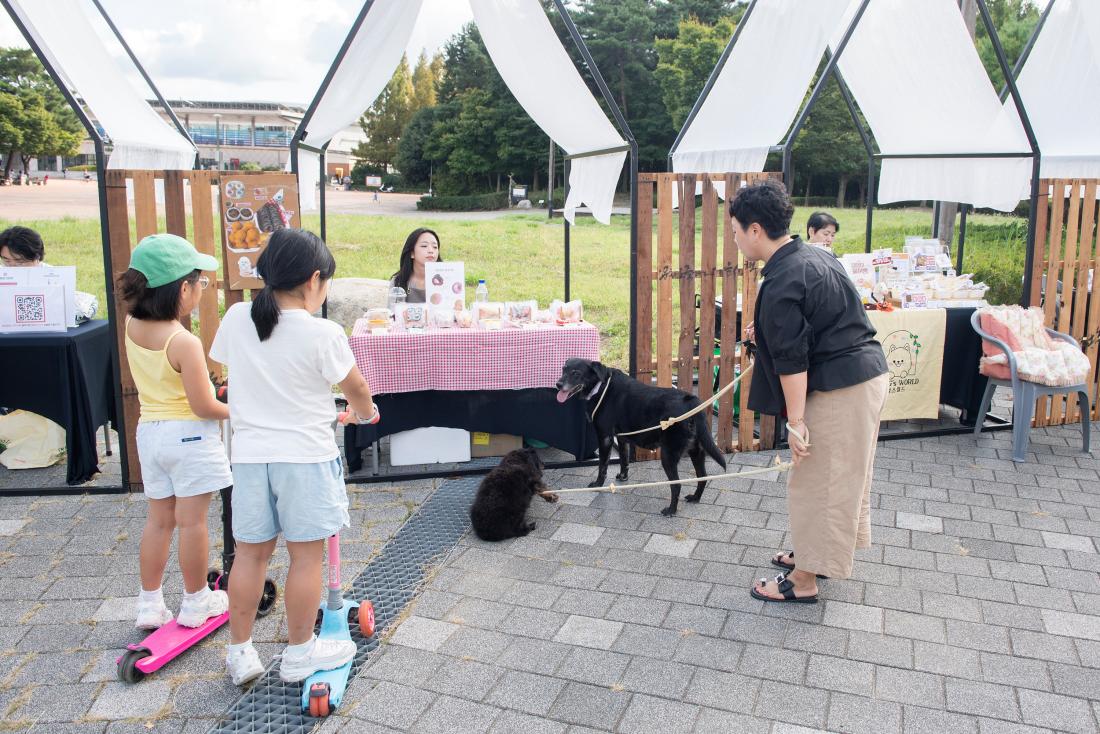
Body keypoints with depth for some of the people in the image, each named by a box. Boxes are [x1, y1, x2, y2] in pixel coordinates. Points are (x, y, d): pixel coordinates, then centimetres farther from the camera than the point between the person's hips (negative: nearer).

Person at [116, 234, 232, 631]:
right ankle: (196, 603, 20)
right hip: (188, 435, -7)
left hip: (149, 430, 7)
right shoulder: (184, 342, -23)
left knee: (157, 519, 16)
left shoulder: (132, 327, -3)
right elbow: (204, 407, -19)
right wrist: (235, 412, -3)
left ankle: (150, 605, 25)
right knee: (192, 521, 6)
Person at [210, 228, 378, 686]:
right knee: (306, 555, 8)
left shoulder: (236, 319, -2)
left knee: (250, 552, 14)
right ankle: (299, 654, 21)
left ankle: (240, 654, 24)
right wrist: (365, 410, 22)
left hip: (250, 454, 5)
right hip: (305, 456, -4)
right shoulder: (323, 334, -14)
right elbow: (356, 388, -1)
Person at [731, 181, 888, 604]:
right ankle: (816, 554, 37)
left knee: (816, 482, 2)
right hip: (868, 373, 10)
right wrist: (766, 330, 23)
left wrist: (795, 421, -17)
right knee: (843, 475, 21)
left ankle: (803, 581, 14)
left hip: (840, 389, -10)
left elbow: (791, 359, -21)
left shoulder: (781, 283, -20)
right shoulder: (811, 256, 10)